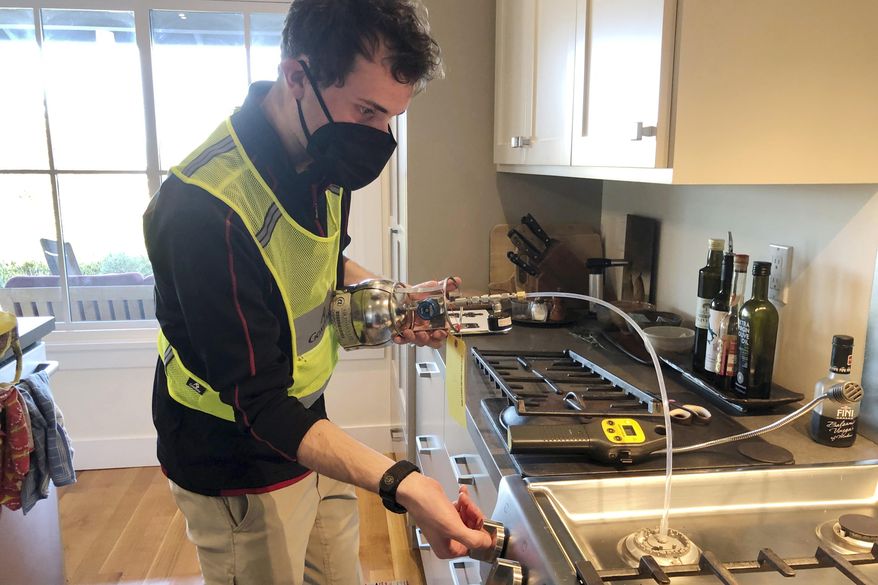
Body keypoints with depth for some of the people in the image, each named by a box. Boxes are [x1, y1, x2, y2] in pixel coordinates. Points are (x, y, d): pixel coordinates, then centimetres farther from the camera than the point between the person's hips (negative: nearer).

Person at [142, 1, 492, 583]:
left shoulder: (321, 156, -6)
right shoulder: (205, 208, -31)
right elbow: (259, 405, -30)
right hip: (240, 467, -7)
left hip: (310, 428, 7)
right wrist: (401, 484, -40)